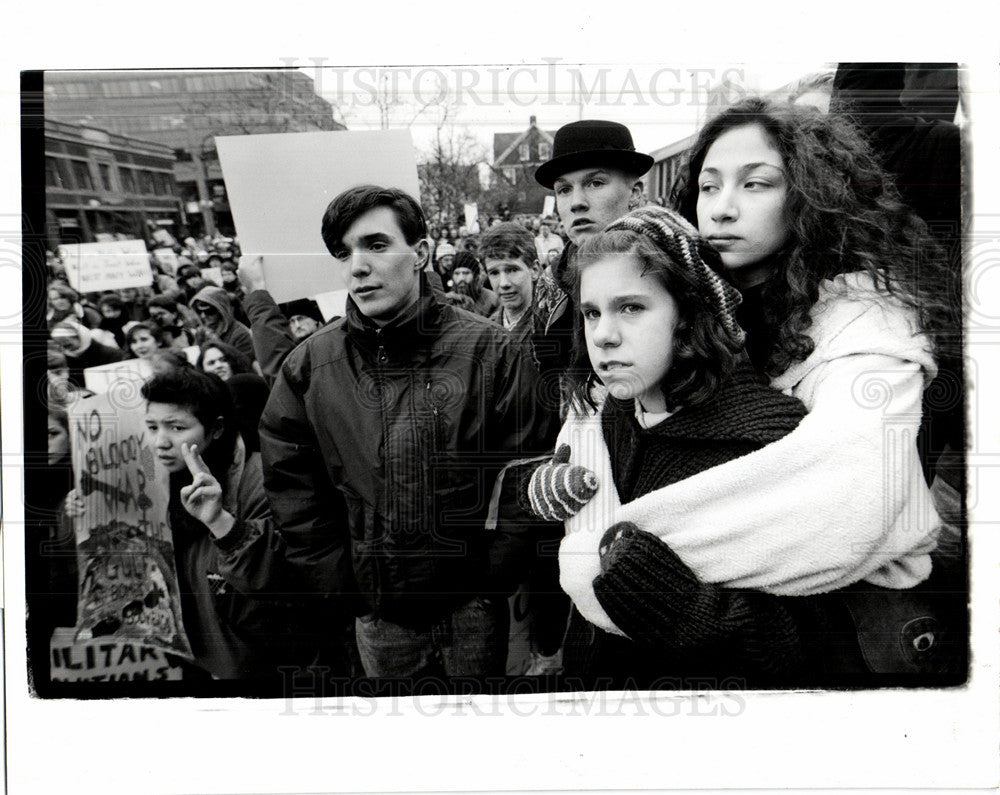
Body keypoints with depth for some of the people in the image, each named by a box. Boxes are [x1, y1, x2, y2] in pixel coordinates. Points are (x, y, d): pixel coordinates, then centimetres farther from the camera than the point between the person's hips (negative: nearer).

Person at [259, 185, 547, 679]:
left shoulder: (488, 350, -9)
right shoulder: (308, 367, -3)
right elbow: (293, 494, 2)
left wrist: (491, 578, -8)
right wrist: (342, 586, -1)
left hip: (473, 607, -2)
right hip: (376, 614, 2)